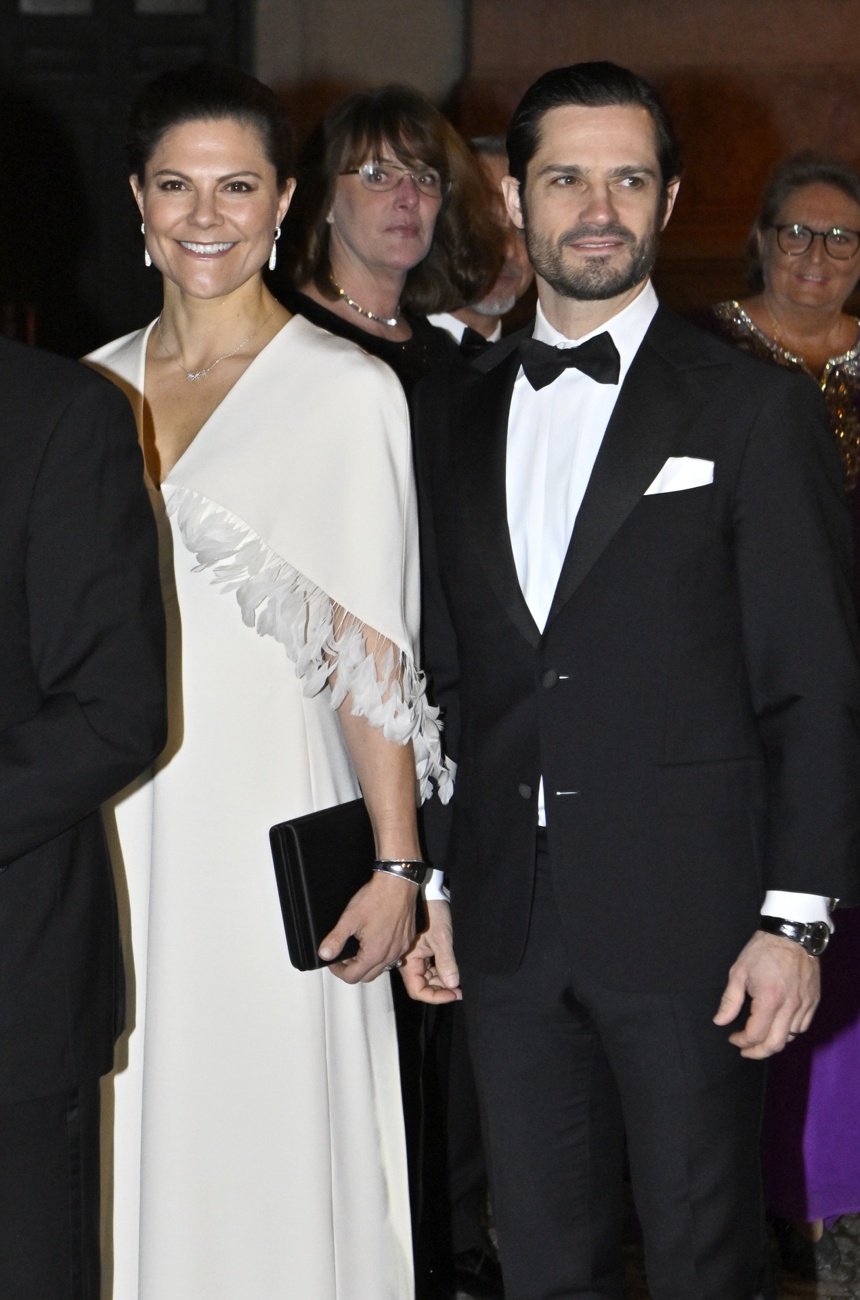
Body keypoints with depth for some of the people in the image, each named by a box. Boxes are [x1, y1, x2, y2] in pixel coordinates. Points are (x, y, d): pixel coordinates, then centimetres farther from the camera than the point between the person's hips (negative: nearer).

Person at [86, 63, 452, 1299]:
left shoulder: (346, 390, -5)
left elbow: (370, 651, -7)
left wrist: (397, 865, -11)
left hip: (271, 836, -4)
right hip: (114, 828, 5)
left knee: (269, 1144, 1)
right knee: (136, 1146, 11)